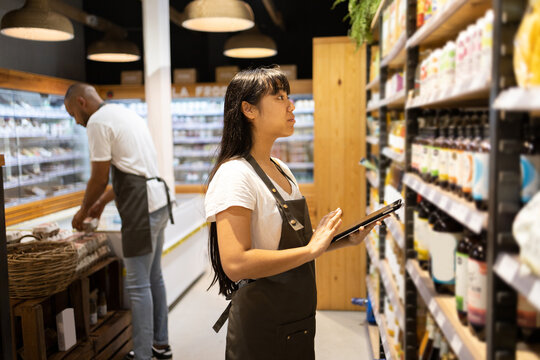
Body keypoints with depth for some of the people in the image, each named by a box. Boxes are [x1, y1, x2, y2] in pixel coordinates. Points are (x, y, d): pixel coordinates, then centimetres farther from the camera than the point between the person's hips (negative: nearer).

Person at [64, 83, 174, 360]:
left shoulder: (98, 121, -9)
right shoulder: (126, 113, 20)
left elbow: (99, 178, -7)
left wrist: (83, 211, 10)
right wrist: (103, 201, 27)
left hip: (141, 207, -10)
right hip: (157, 200, 10)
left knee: (138, 284, -1)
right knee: (153, 277, 17)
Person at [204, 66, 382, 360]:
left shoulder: (282, 171, 8)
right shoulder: (234, 174, -20)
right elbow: (235, 263, -29)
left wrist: (346, 240, 1)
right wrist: (311, 249, -25)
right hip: (261, 332, -8)